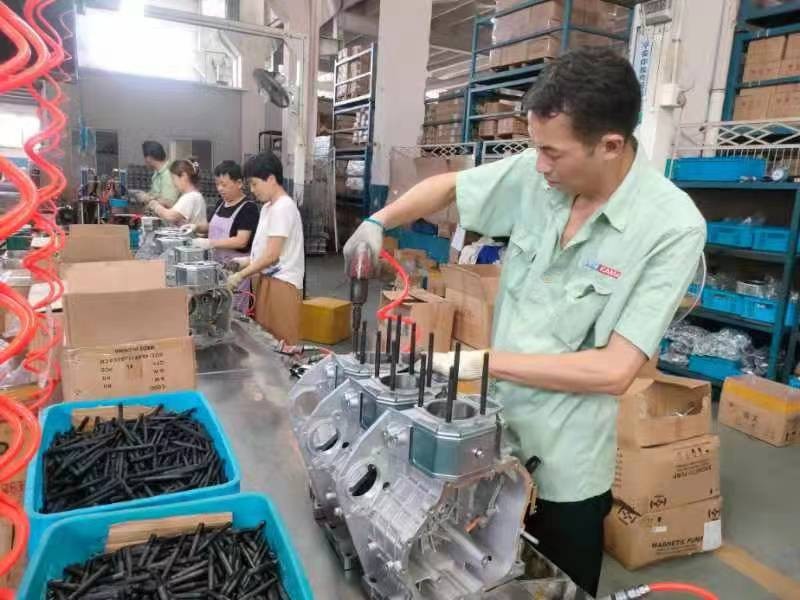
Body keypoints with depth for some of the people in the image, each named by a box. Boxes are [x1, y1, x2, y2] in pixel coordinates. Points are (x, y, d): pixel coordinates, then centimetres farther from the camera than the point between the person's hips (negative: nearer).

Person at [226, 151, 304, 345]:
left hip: (281, 284, -9)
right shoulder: (268, 207, 14)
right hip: (268, 280, 9)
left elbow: (272, 255, -19)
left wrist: (241, 275, -13)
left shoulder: (283, 207, -15)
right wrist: (245, 262, 6)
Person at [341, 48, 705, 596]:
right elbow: (448, 186, 9)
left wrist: (485, 362, -22)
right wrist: (378, 222, -3)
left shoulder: (672, 228, -21)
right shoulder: (535, 175, -9)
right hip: (490, 432, 4)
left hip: (565, 465, -4)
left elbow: (614, 371, -24)